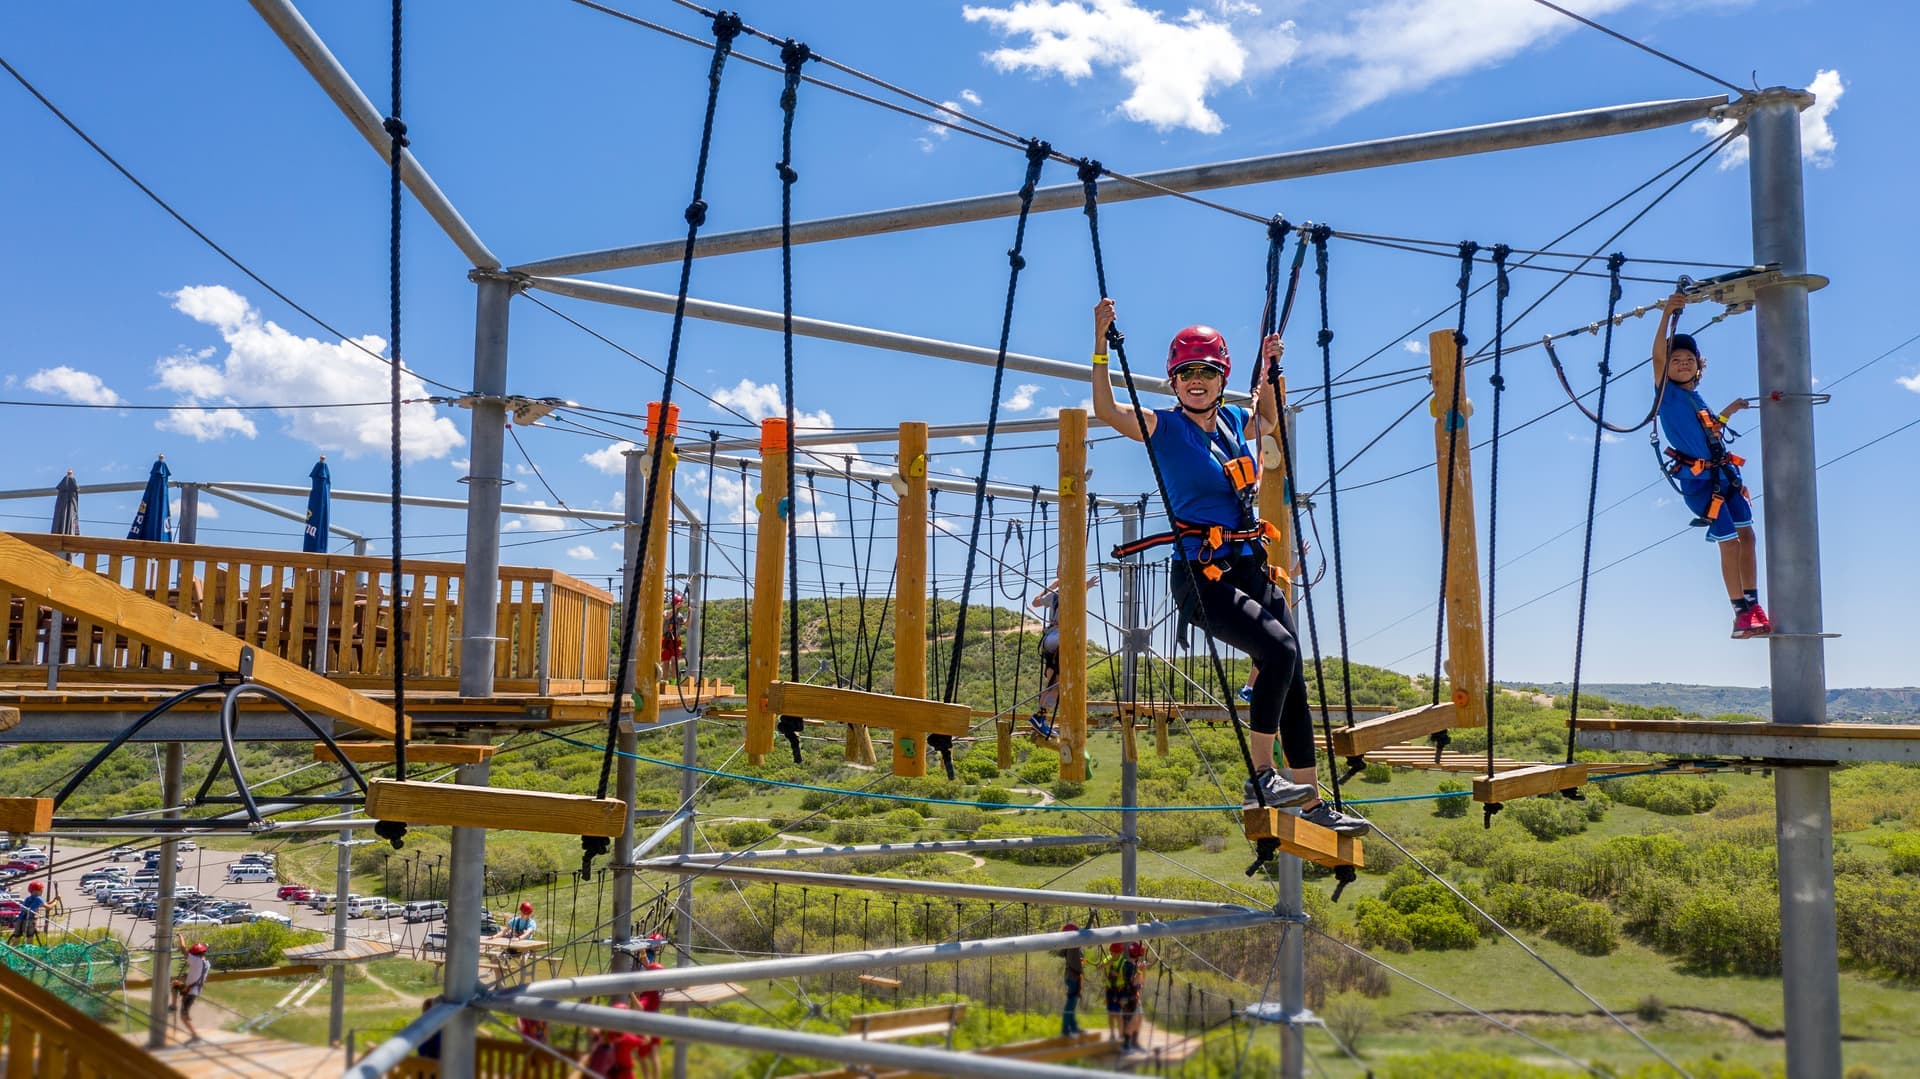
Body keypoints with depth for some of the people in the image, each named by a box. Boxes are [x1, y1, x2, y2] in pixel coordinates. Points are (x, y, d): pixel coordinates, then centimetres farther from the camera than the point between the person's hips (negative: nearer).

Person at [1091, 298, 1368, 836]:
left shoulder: (1236, 422, 13)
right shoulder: (1163, 426, -2)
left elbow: (1270, 420, 37)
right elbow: (1105, 409, -19)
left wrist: (1270, 369, 26)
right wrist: (1101, 345, -25)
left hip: (1252, 569, 7)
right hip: (1201, 575, -6)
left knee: (1293, 682, 6)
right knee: (1279, 652, -26)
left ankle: (1312, 803, 18)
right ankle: (1261, 778, -12)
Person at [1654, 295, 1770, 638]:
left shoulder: (1696, 397, 14)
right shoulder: (1667, 392, -5)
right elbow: (1658, 355, -21)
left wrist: (1729, 410, 25)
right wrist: (1667, 313, -28)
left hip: (1725, 474, 7)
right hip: (1698, 480, -7)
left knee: (1746, 535, 3)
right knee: (1729, 542, -8)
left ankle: (1753, 606, 10)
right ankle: (1742, 614, -2)